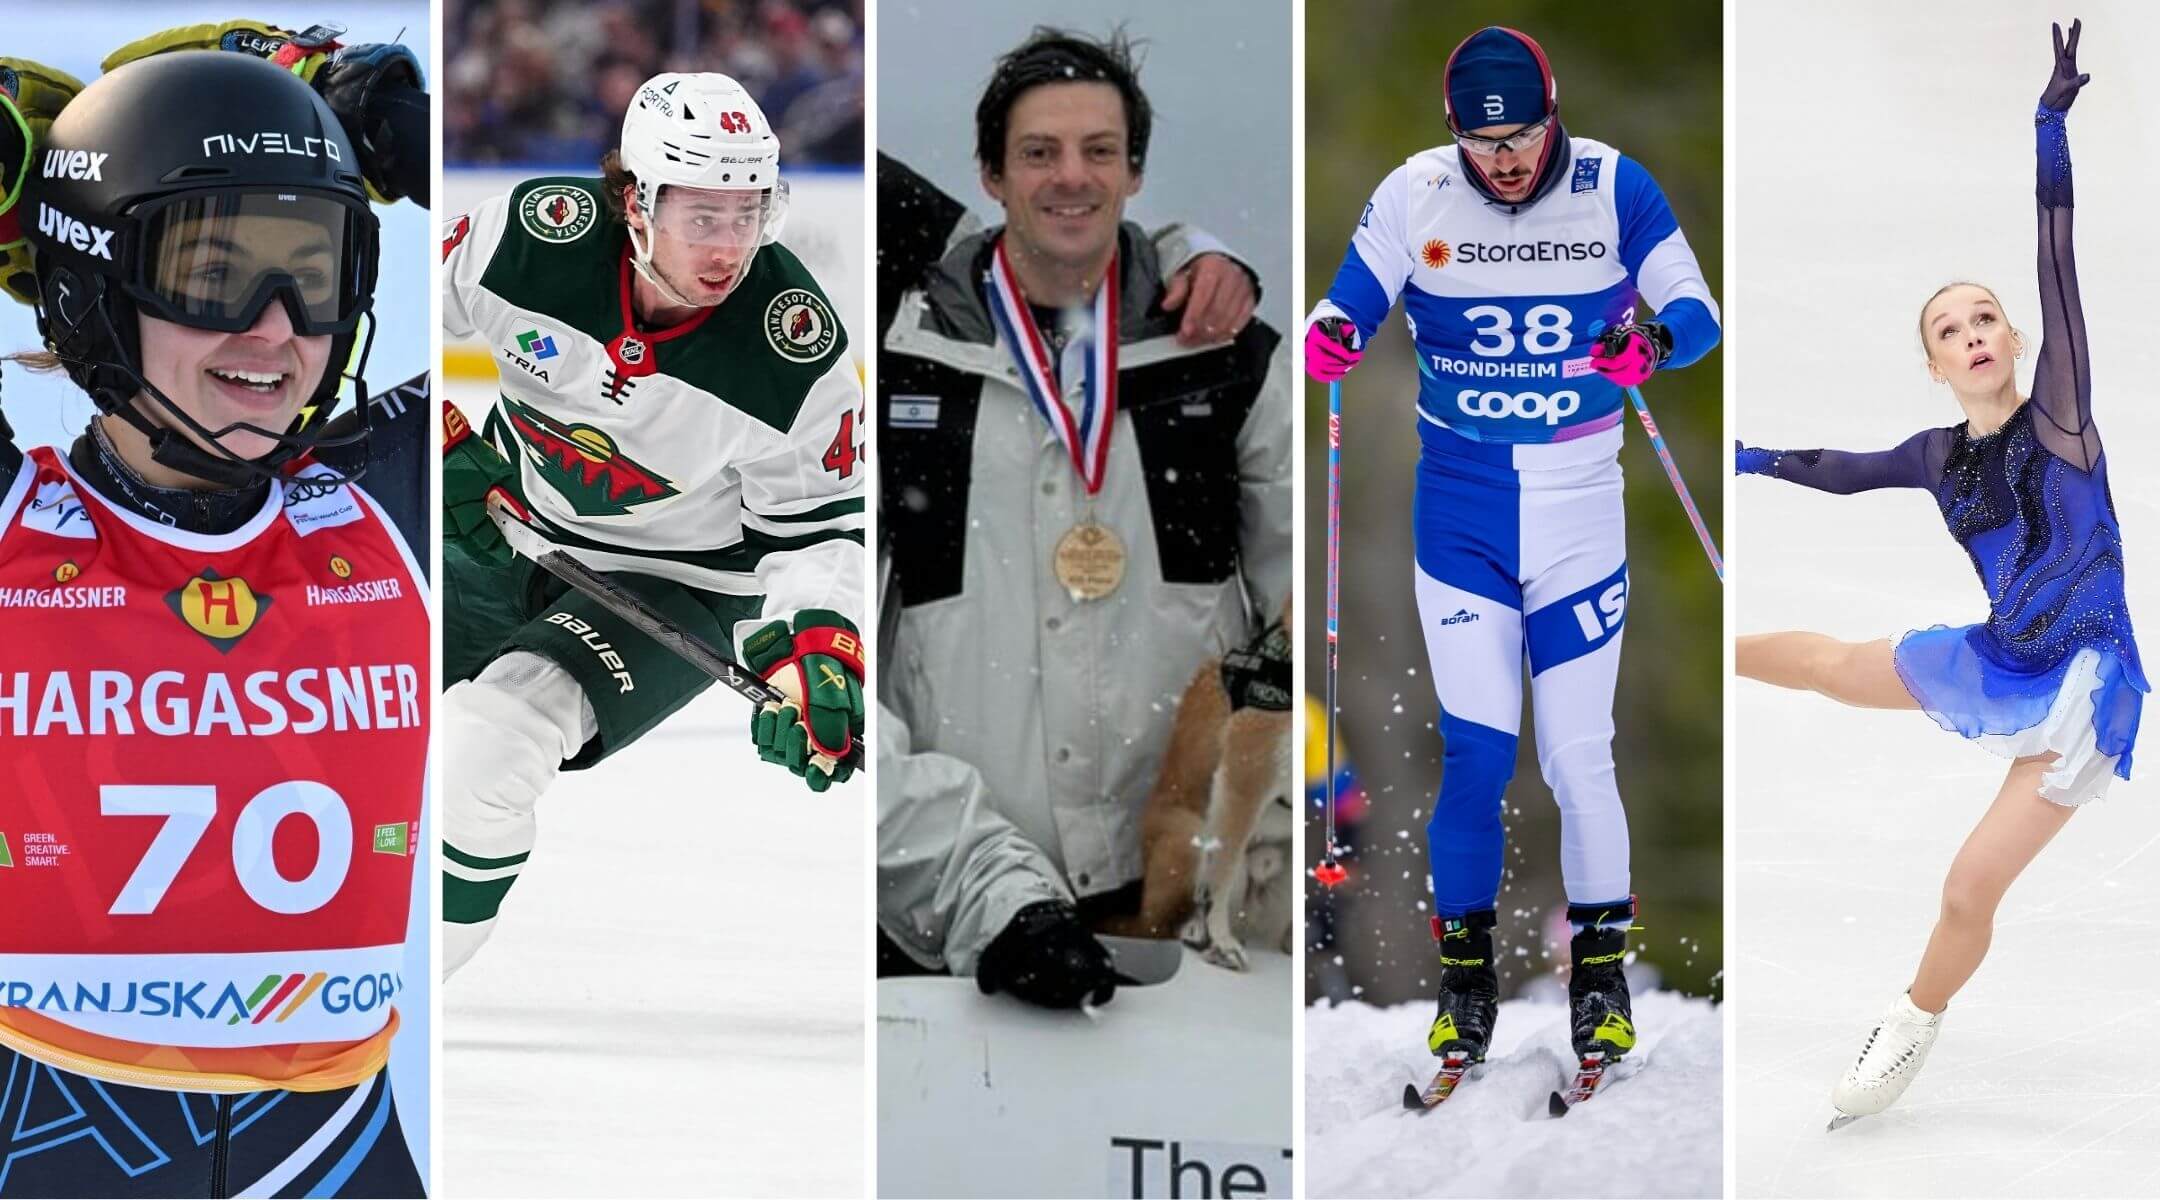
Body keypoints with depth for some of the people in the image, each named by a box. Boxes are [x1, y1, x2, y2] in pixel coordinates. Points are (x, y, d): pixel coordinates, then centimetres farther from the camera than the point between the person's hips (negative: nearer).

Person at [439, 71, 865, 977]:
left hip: (674, 588, -4)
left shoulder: (800, 354, -25)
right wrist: (443, 444, -13)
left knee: (494, 733, -28)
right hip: (508, 537, 4)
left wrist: (811, 651, -27)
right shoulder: (538, 234, -22)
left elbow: (815, 527, -11)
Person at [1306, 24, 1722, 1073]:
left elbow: (1696, 310, -7)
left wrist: (1654, 340, -29)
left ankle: (1600, 966, 16)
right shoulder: (1412, 196, -6)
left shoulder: (1615, 190, -6)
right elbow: (1353, 299, -2)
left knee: (1578, 752, -1)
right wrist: (1331, 335, -25)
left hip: (1580, 498, 0)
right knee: (1476, 749, -5)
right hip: (1460, 502, 0)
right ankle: (1465, 969, 11)